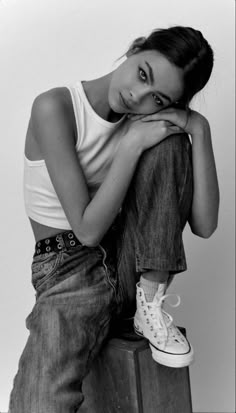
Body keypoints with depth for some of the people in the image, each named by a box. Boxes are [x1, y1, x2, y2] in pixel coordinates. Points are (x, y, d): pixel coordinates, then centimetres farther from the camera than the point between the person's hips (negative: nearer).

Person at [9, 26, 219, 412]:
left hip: (129, 259, 5)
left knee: (170, 143, -20)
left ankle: (150, 304, -15)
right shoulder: (55, 108, -17)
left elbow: (204, 226, -11)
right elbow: (88, 229, -20)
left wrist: (200, 130, -18)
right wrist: (131, 145, -23)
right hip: (69, 265, -5)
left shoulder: (151, 120, -3)